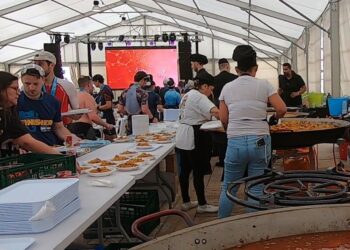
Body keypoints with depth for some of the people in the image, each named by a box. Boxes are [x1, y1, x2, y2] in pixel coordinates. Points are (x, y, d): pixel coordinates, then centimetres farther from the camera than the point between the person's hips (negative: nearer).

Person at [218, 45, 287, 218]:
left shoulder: (227, 88, 4)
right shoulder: (264, 85, 0)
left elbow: (223, 118, 3)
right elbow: (282, 109, -6)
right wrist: (273, 118, 15)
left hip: (235, 142, 1)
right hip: (260, 142, -1)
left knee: (228, 188, 14)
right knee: (256, 190, 8)